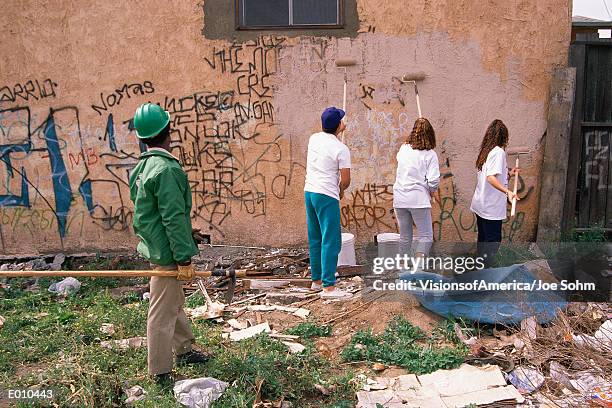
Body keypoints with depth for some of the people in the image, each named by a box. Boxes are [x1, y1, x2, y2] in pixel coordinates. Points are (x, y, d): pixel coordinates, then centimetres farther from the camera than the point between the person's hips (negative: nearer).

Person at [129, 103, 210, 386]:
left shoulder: (141, 167, 9)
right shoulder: (166, 169, -21)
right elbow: (174, 218, -24)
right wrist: (184, 259, -20)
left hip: (152, 246, 10)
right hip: (167, 253, -10)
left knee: (175, 302, 23)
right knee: (162, 314, 2)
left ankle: (183, 350, 40)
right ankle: (161, 374, 16)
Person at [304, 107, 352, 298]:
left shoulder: (313, 139, 8)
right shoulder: (341, 149, -12)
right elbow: (346, 180, -11)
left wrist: (338, 131, 45)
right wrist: (341, 191, 9)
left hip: (309, 191, 8)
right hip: (327, 196, -8)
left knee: (315, 239, 16)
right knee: (331, 241, -5)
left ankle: (316, 280, 26)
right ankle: (328, 287, -4)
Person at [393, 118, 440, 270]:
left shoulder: (403, 149, 6)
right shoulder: (430, 154, -7)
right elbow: (433, 180, -13)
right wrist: (432, 191, 6)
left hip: (399, 199, 5)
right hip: (418, 199, -5)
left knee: (404, 236, 15)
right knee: (426, 235, 4)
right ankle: (418, 267, -9)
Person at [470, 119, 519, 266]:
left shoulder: (486, 151, 10)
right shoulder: (499, 151, -15)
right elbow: (491, 177, -28)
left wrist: (508, 174, 27)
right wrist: (508, 192, -38)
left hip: (480, 204, 9)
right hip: (491, 207, -9)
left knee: (483, 238, 17)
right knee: (493, 241, -1)